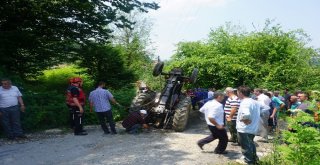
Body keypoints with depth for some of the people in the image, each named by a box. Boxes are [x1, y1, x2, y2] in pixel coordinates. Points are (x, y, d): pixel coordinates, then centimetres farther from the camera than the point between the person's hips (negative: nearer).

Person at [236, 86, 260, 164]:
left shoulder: (245, 102, -25)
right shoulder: (255, 102, 4)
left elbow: (246, 115, -43)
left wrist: (245, 120, -23)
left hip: (244, 129, -9)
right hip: (253, 128, 9)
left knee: (246, 146, 10)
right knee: (251, 144, 27)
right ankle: (254, 159, 39)